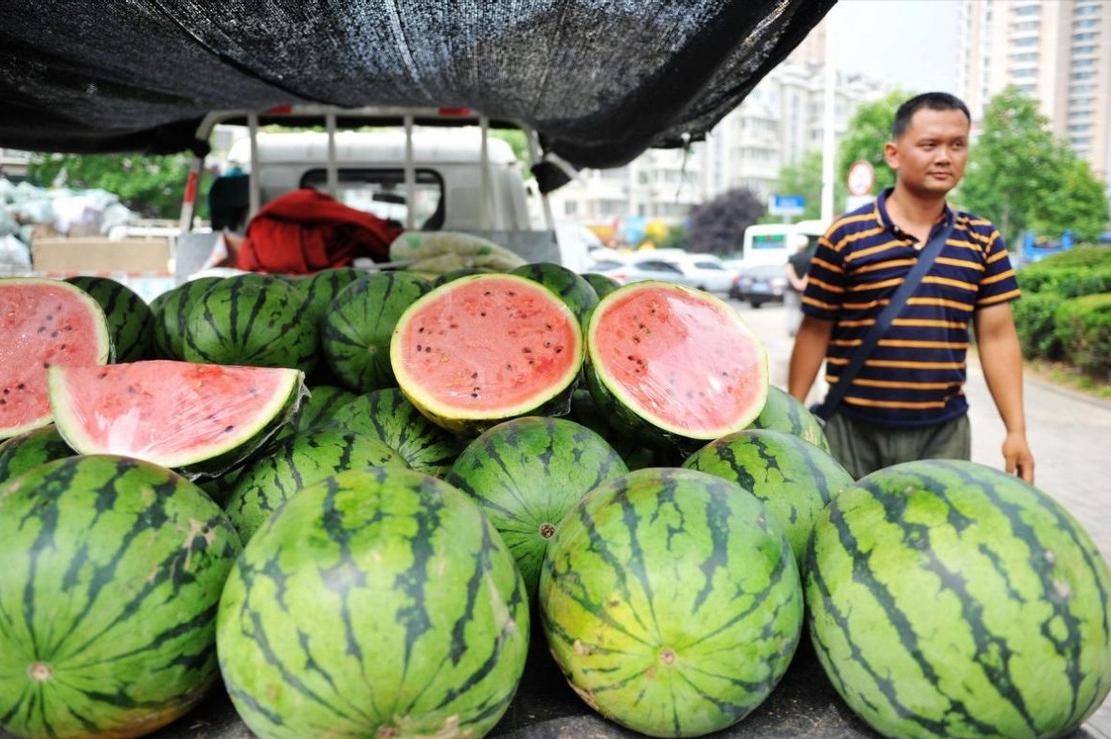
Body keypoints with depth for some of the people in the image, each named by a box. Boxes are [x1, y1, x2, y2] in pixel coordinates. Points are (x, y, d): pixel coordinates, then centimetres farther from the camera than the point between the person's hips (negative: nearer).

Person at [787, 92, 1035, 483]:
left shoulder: (983, 241, 5)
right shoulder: (845, 236, -6)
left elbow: (997, 337, 4)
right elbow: (815, 332, -3)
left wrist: (1016, 430, 0)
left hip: (944, 432, 3)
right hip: (854, 432, -2)